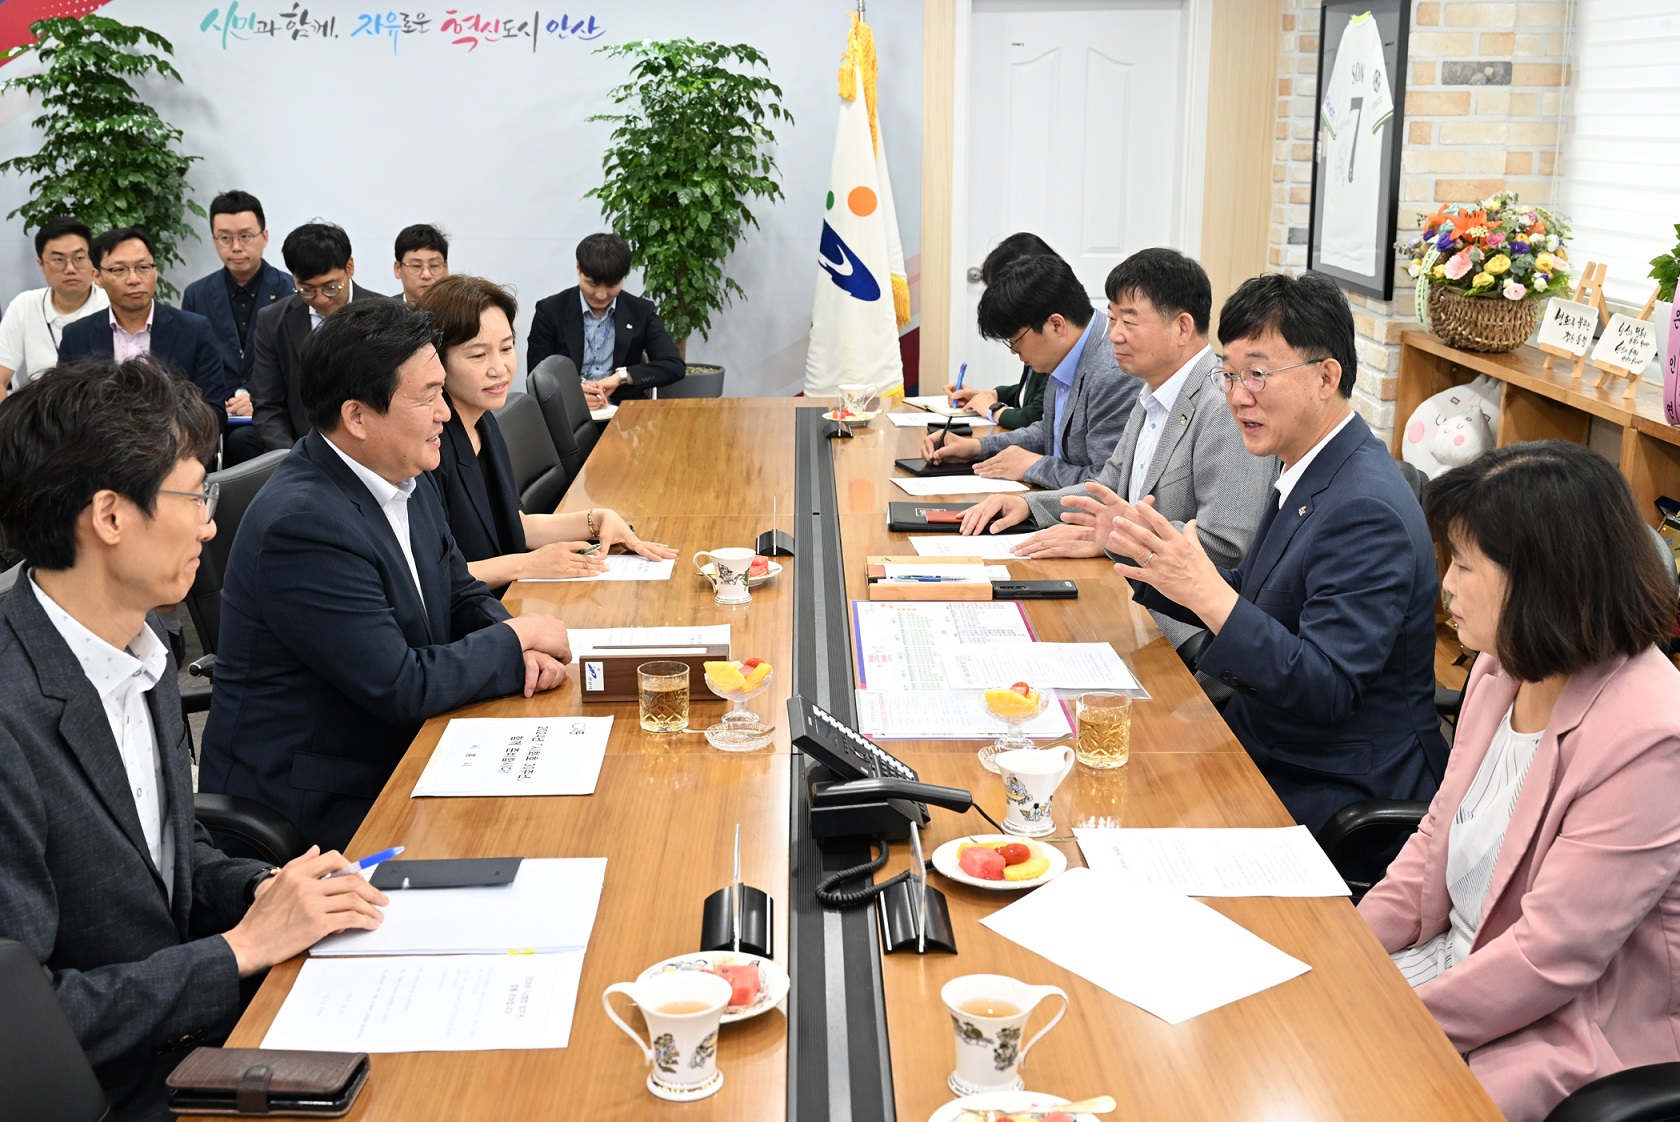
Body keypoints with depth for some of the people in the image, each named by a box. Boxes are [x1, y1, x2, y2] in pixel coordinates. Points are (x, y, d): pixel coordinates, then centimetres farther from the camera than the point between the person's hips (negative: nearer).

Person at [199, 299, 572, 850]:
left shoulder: (408, 480, 4)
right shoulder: (303, 523, -25)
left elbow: (465, 598, 14)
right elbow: (402, 687, -24)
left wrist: (524, 654, -7)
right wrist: (517, 637, -11)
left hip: (398, 757, 8)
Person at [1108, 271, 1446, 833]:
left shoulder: (1365, 510, -24)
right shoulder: (1309, 473, 5)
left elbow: (1326, 691, -28)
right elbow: (1249, 602, 16)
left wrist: (1207, 593, -36)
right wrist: (1150, 550, 4)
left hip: (1334, 796, -8)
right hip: (1266, 749, 9)